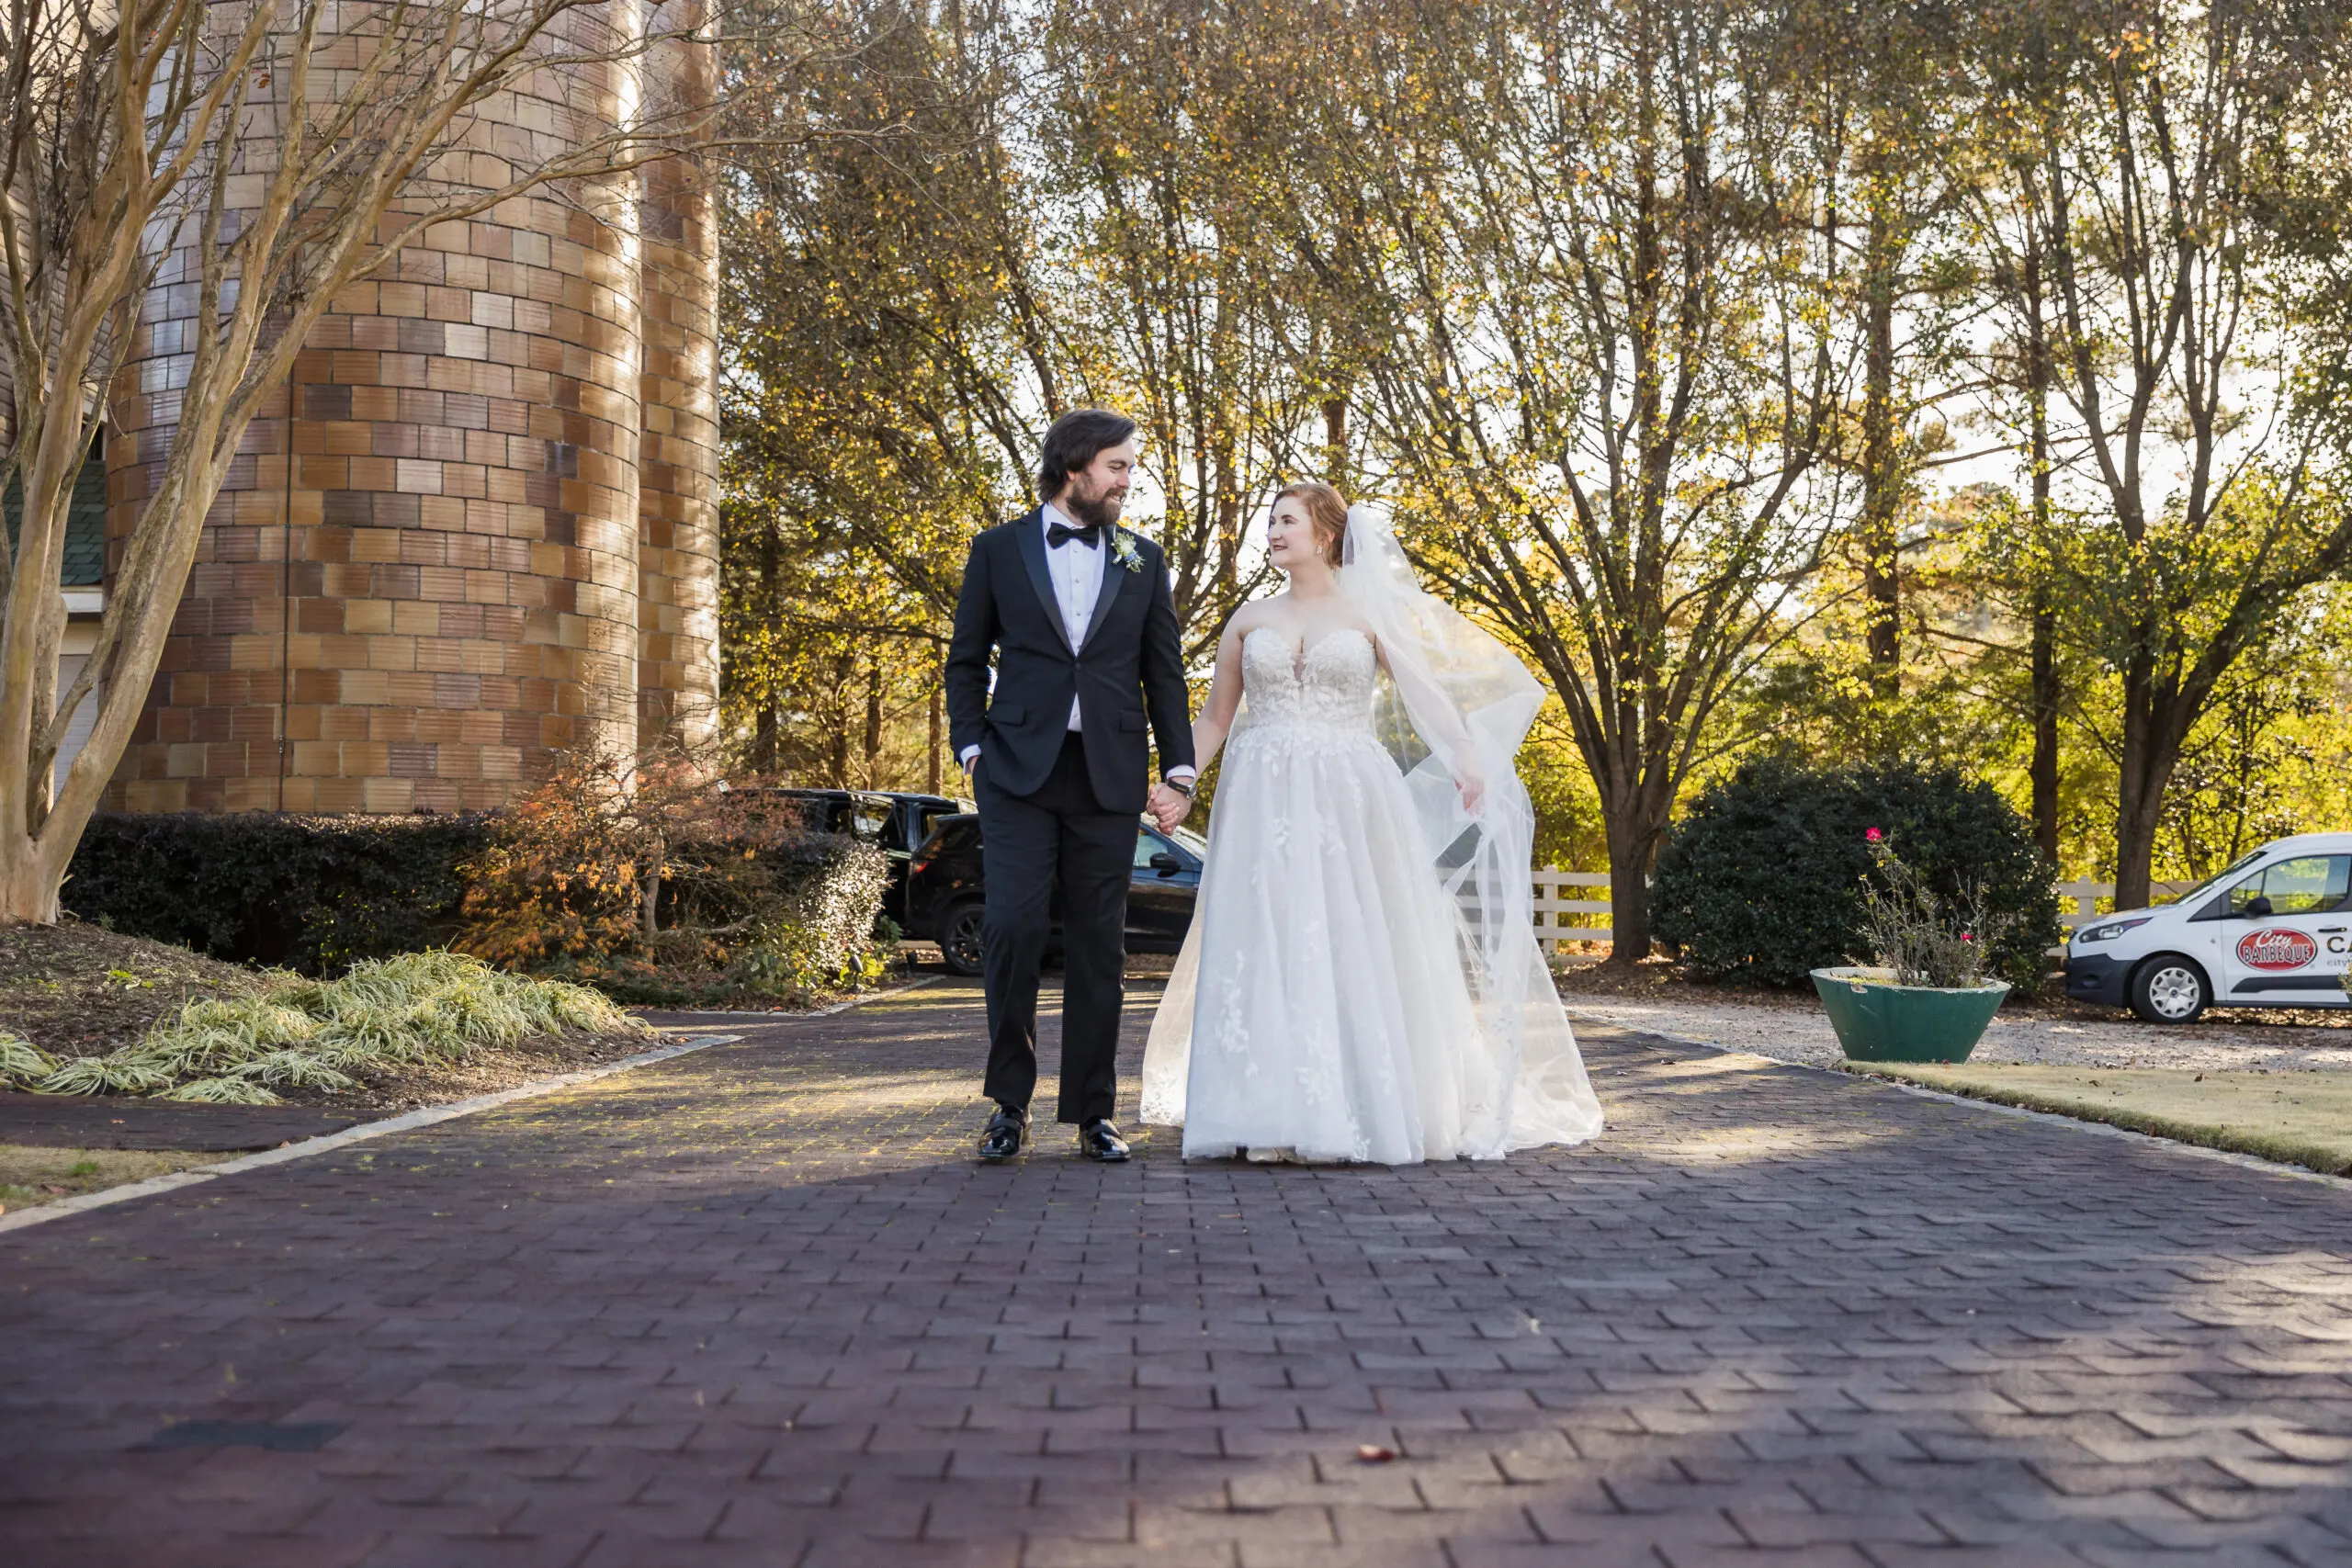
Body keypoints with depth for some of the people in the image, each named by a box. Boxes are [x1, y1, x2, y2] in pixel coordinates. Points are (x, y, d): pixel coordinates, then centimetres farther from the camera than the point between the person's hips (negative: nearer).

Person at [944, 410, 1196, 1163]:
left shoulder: (1144, 560, 12)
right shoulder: (998, 550, 7)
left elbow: (1164, 674, 13)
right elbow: (966, 662, 10)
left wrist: (1179, 771, 5)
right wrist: (971, 748, -2)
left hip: (1109, 778, 2)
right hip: (1018, 770, -2)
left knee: (1099, 945, 3)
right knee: (1012, 925, -12)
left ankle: (1093, 1112, 12)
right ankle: (1010, 1103, 2)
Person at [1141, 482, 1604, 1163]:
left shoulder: (1368, 614, 5)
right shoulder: (1250, 620, 12)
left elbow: (1426, 691, -8)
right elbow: (1214, 719, 14)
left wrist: (1468, 756, -24)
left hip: (1347, 802, -2)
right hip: (1265, 803, 2)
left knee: (1356, 948, -2)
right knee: (1264, 951, -3)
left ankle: (1365, 1109, 6)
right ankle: (1269, 1116, 0)